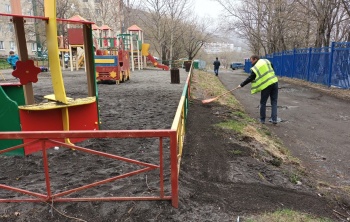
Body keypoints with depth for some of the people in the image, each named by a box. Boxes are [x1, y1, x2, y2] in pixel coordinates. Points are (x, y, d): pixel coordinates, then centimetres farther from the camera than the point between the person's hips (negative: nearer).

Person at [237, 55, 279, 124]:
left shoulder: (254, 69, -5)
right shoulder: (266, 61, 8)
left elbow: (249, 79, -1)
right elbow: (272, 69, 18)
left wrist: (241, 85, 9)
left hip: (266, 85, -5)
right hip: (274, 82, 5)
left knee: (263, 103, 10)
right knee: (274, 102, 10)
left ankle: (262, 119, 17)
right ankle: (274, 119, 7)